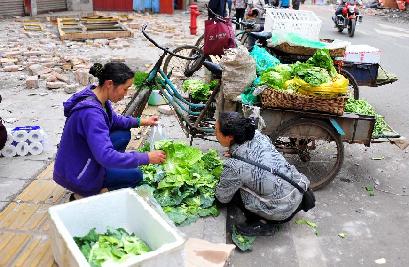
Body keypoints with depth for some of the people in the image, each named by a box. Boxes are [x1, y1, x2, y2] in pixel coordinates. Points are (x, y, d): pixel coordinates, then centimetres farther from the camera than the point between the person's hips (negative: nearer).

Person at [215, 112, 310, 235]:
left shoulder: (233, 166, -19)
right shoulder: (257, 135, -5)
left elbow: (223, 198, -2)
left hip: (281, 211, -6)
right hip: (299, 192, 7)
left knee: (232, 190, 3)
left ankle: (263, 223, 6)